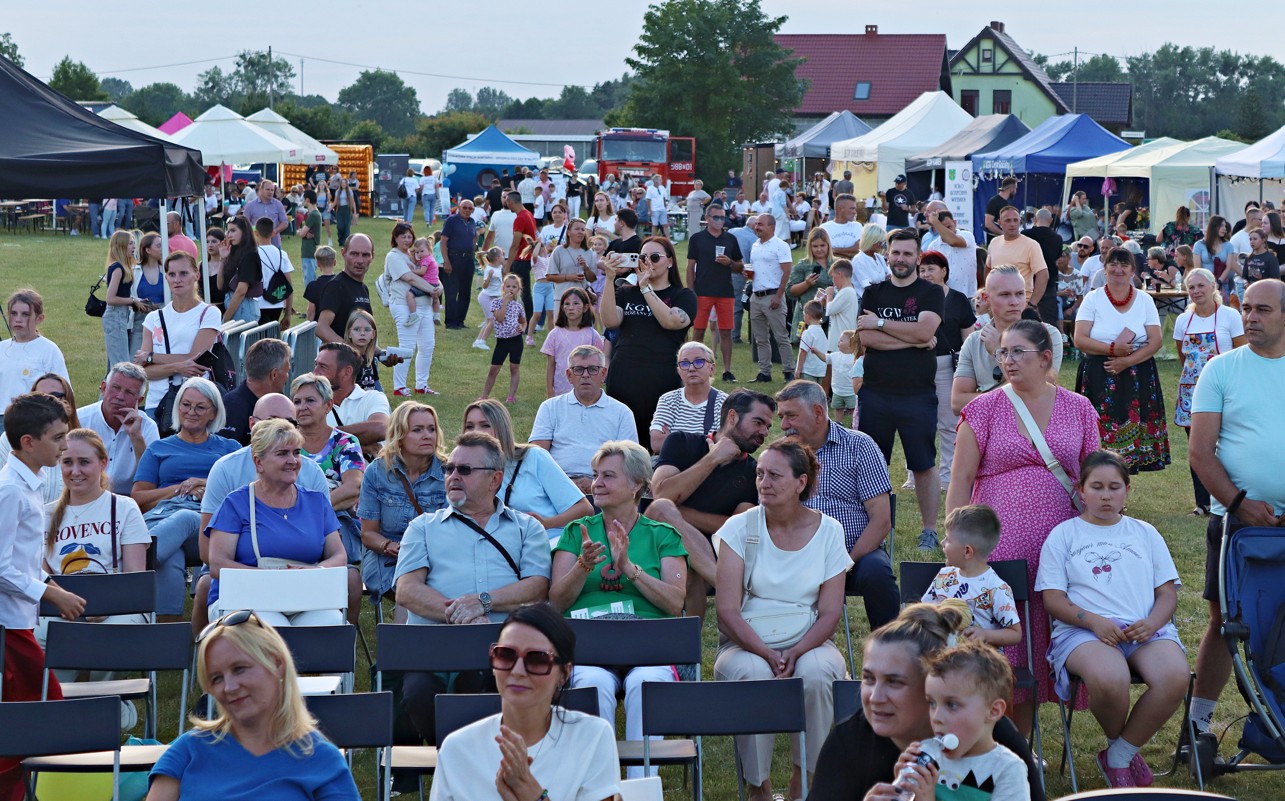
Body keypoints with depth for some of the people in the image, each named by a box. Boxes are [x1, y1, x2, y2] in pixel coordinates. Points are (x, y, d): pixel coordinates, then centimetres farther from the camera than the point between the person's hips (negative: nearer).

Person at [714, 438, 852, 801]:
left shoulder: (828, 531, 3)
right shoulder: (740, 528, 0)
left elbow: (830, 613, -1)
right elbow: (727, 611, -7)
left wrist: (796, 652, -18)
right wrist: (767, 654, -20)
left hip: (808, 644, 1)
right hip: (746, 645, -1)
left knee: (815, 673, -33)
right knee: (751, 674, -34)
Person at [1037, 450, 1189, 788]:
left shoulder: (1145, 533, 24)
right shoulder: (1063, 535, 15)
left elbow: (1167, 593, 16)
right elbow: (1053, 599, 5)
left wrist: (1151, 623, -7)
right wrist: (1095, 621, -14)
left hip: (1146, 629, 3)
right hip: (1082, 631, -3)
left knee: (1175, 677, -33)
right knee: (1109, 679, -39)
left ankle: (1118, 756, -11)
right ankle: (1119, 746, -4)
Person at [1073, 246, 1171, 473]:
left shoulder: (1145, 300, 8)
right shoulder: (1092, 299, 4)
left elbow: (1156, 341, 0)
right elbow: (1080, 340, -6)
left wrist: (1127, 360, -13)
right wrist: (1111, 349, -17)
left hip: (1137, 377, 2)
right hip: (1099, 376, -1)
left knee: (1131, 431, -3)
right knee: (1100, 437, -9)